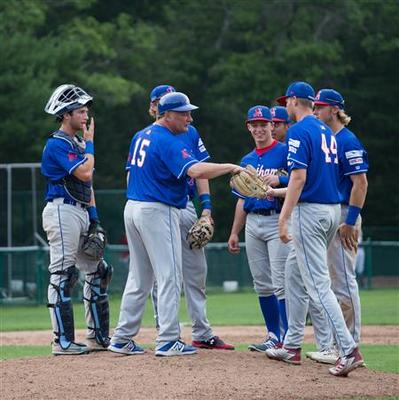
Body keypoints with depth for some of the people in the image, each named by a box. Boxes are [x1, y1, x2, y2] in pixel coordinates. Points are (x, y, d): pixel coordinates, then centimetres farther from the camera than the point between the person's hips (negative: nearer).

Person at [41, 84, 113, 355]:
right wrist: (89, 143, -7)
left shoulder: (78, 144, 19)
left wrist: (94, 217, 14)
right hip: (62, 211, -10)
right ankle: (63, 341, -10)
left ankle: (98, 336, 19)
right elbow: (85, 173, -20)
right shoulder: (57, 144, -11)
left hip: (81, 213, 10)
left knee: (97, 272, 12)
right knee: (63, 276, -10)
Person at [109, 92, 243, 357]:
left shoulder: (140, 137, 13)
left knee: (139, 278, 14)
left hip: (133, 208, 9)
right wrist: (230, 167, -23)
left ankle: (122, 338, 15)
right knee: (170, 276, -5)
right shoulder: (168, 142, -16)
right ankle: (168, 341, -7)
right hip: (159, 212, -9)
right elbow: (196, 170, -29)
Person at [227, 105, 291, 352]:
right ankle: (274, 336, 13)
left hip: (277, 222, -7)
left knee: (280, 282, -13)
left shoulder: (284, 152, -2)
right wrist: (235, 232, 19)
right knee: (262, 284, 7)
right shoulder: (247, 160, 18)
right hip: (252, 223, 7)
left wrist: (278, 180, -27)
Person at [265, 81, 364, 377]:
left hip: (310, 210, -9)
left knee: (318, 283, -11)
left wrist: (283, 219, -20)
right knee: (297, 278, 19)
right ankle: (292, 346, 24)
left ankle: (349, 349, -21)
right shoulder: (327, 132, 16)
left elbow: (299, 177, -19)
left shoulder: (299, 131, -10)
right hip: (333, 209, 9)